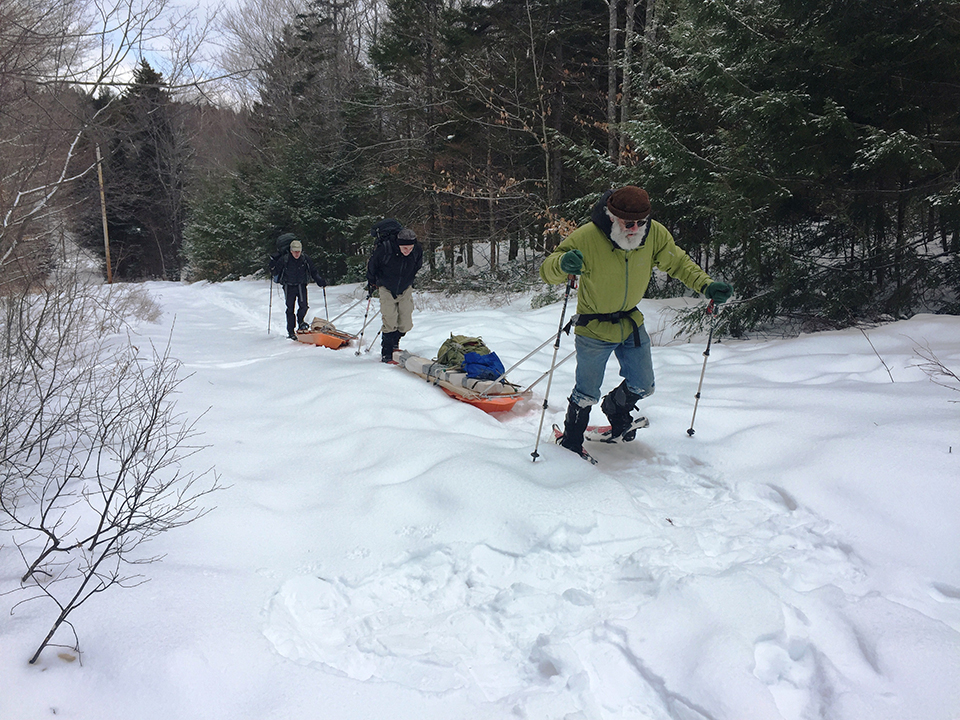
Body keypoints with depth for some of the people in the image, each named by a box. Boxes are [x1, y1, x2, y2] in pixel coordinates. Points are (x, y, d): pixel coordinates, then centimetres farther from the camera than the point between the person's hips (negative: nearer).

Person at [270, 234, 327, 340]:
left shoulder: (306, 259, -6)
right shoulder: (284, 259, -12)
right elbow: (276, 272, -2)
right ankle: (291, 332, 9)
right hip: (289, 286, -1)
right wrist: (273, 266, -21)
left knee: (303, 306, -12)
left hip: (301, 285, 1)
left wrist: (320, 281, -3)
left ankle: (300, 322, 17)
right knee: (290, 309, 0)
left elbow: (313, 272, 6)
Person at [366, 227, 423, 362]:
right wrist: (371, 284, 4)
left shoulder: (417, 251, -17)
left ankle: (394, 343, 31)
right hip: (387, 290, -3)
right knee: (390, 323, -12)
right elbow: (372, 266, -7)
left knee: (406, 325, 2)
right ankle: (386, 354, 1)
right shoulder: (384, 249, -27)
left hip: (405, 290, 3)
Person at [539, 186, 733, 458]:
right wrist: (563, 263, -48)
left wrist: (706, 284, -16)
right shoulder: (586, 238, -26)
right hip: (594, 328, -4)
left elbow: (678, 263, 1)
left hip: (632, 324, 5)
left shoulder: (655, 234, -14)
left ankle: (616, 412, 50)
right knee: (587, 394, 5)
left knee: (642, 387, 17)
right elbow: (547, 271, -24)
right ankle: (570, 443, 31)